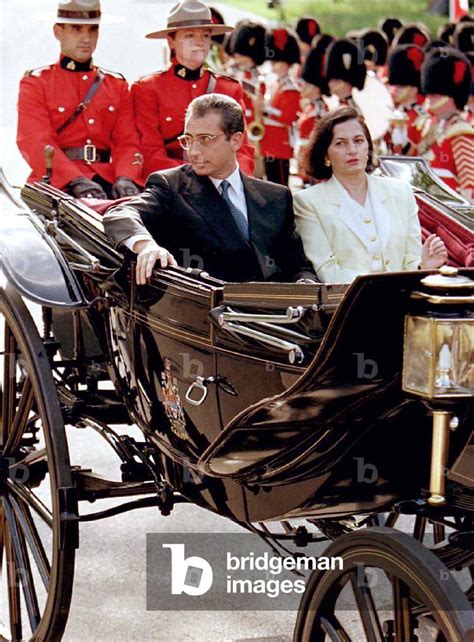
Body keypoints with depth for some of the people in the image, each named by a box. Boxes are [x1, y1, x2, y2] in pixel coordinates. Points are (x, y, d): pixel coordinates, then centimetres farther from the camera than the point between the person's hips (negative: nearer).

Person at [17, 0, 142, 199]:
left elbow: (127, 142, 9)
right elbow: (37, 143, -6)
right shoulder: (36, 83, 8)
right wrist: (76, 181, -23)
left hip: (107, 180, 4)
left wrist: (125, 178, -14)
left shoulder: (116, 84, 19)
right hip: (58, 182, -4)